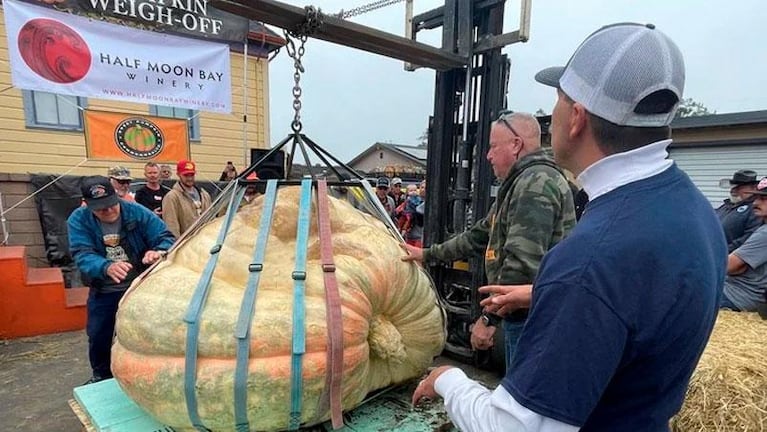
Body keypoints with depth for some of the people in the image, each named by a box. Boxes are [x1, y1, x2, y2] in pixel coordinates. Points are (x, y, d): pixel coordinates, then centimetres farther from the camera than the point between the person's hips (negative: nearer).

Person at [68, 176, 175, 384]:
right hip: (103, 292, 1)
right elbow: (83, 255, -27)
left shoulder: (136, 212, -18)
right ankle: (101, 375, 42)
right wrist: (106, 267, -50)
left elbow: (166, 238, -19)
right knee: (98, 336, 14)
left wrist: (158, 251, -44)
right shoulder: (78, 220, -15)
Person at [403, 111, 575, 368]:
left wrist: (489, 317, -20)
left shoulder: (536, 182, -18)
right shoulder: (521, 184, 18)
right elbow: (480, 236, 21)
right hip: (523, 315, 10)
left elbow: (523, 262, -26)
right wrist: (427, 254, 21)